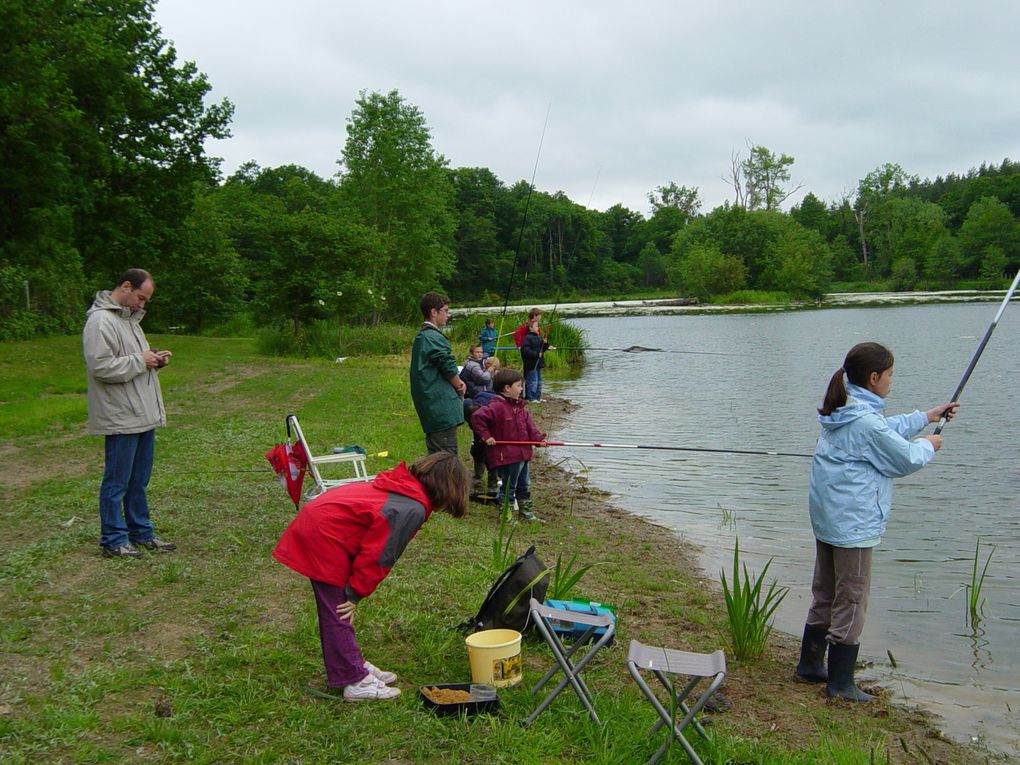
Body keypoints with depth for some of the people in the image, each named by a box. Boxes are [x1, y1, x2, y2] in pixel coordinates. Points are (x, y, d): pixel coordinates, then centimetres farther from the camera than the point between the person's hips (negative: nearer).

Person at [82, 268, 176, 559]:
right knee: (117, 482, 1)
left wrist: (154, 360, 6)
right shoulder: (101, 321, -15)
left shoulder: (129, 319, 16)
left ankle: (141, 532, 27)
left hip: (144, 415, 10)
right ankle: (113, 540, 11)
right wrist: (140, 361, -16)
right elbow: (101, 366, -24)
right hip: (121, 418, -10)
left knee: (139, 481, 17)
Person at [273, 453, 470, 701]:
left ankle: (353, 666, 30)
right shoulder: (414, 509, -19)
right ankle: (355, 681, 8)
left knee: (337, 611, 18)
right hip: (323, 538, -10)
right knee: (339, 613, -1)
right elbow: (379, 553, -17)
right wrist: (356, 594, -7)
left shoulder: (401, 488, 9)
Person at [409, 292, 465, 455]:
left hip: (430, 409, 10)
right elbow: (449, 368, -16)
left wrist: (457, 382, 5)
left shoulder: (421, 337, 18)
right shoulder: (434, 338, -15)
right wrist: (460, 386, 3)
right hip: (443, 408, -10)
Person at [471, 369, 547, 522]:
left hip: (522, 454, 9)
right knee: (508, 487, 3)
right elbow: (477, 417, -26)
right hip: (506, 457, -9)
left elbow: (528, 425, 11)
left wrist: (538, 438, -4)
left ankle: (526, 512, 34)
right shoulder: (497, 406, -20)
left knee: (525, 485, 20)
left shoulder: (519, 406, 10)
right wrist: (486, 436, -22)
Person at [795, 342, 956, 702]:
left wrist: (927, 416, 26)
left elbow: (888, 430, 23)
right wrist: (928, 446, 9)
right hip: (854, 523, -10)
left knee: (824, 595, 19)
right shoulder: (865, 421, -21)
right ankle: (840, 683, 9)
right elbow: (905, 459, -11)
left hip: (826, 519, 10)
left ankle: (810, 664, 29)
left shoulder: (841, 412, 8)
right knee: (851, 601, 0)